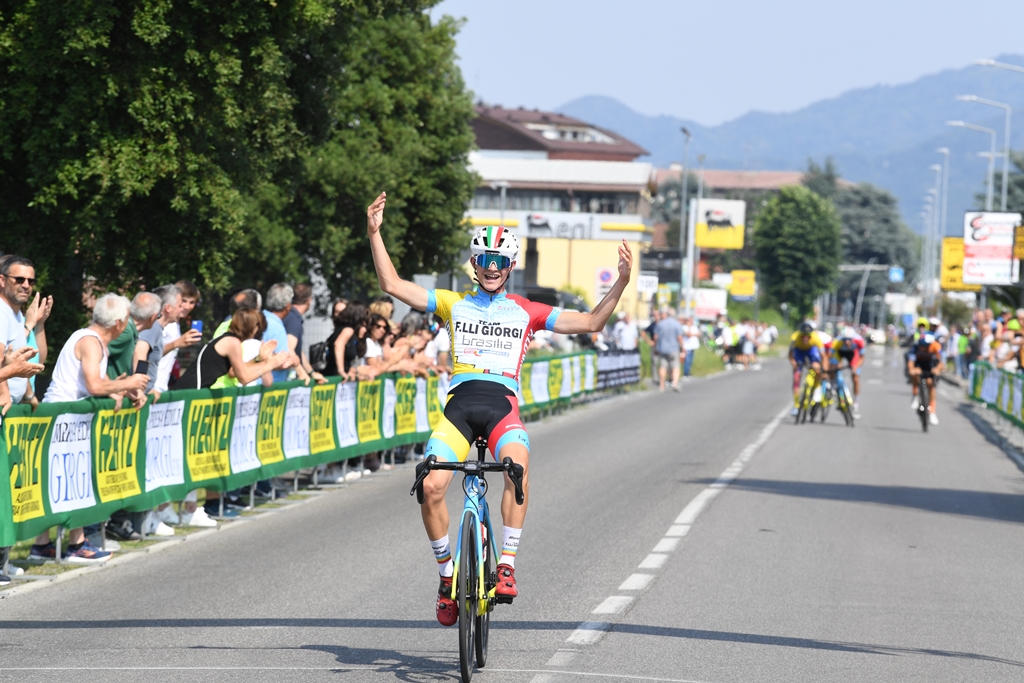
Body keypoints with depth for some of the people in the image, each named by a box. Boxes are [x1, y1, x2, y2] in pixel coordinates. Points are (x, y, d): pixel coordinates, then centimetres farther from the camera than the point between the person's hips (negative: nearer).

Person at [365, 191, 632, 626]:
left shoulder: (526, 312, 17)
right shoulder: (454, 305, 18)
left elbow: (590, 323, 13)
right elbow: (392, 286, 12)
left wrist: (621, 282, 2)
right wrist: (375, 234, 4)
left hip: (502, 403, -1)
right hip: (459, 402, 1)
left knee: (517, 468, -33)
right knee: (432, 485, -21)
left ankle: (506, 564, -23)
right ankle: (446, 573, -1)